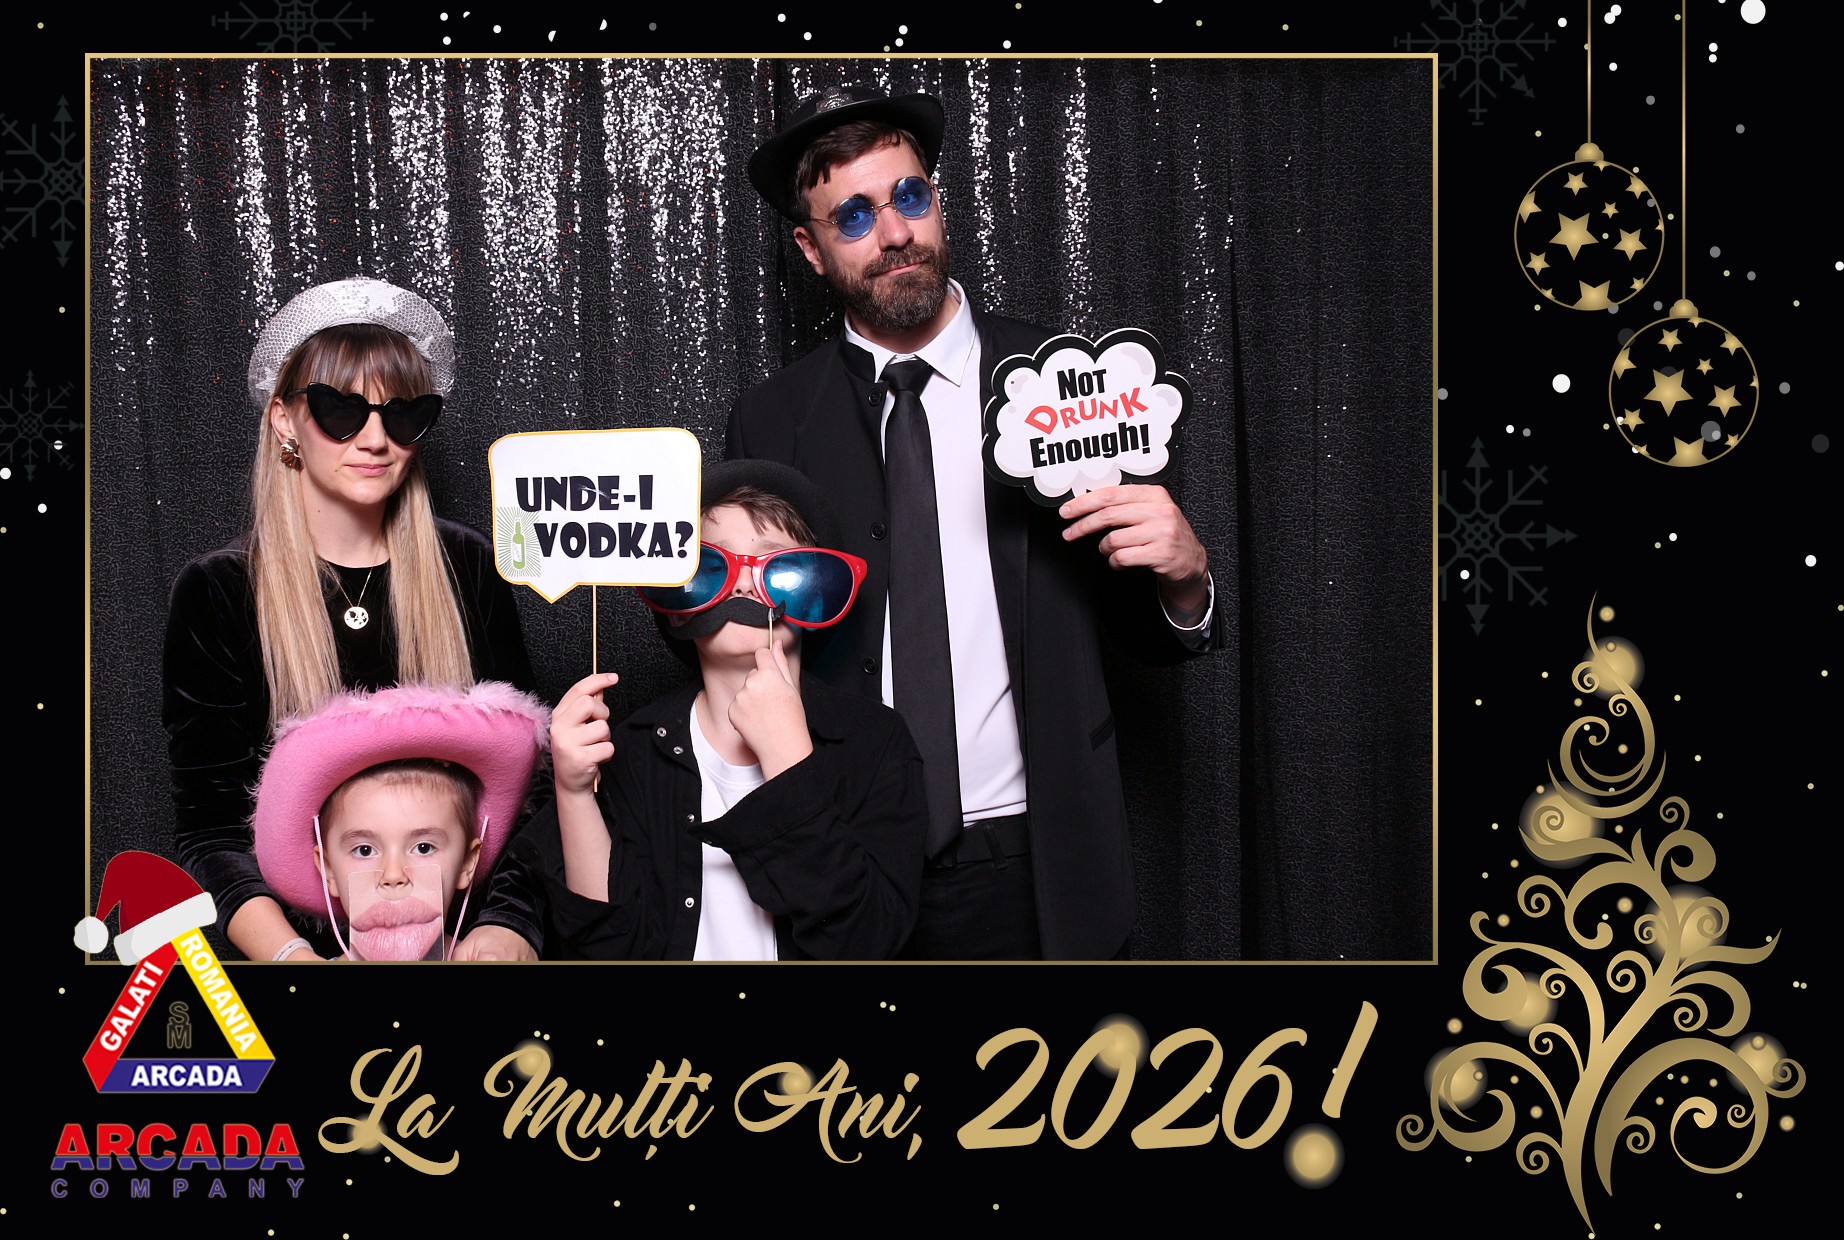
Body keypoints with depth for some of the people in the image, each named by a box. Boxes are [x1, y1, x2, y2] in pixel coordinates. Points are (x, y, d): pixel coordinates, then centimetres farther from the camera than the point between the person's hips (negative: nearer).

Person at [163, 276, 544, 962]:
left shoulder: (466, 566, 9)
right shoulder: (217, 593, 3)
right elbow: (209, 829, -3)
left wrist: (508, 926, -12)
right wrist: (294, 956, -22)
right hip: (303, 932, -1)